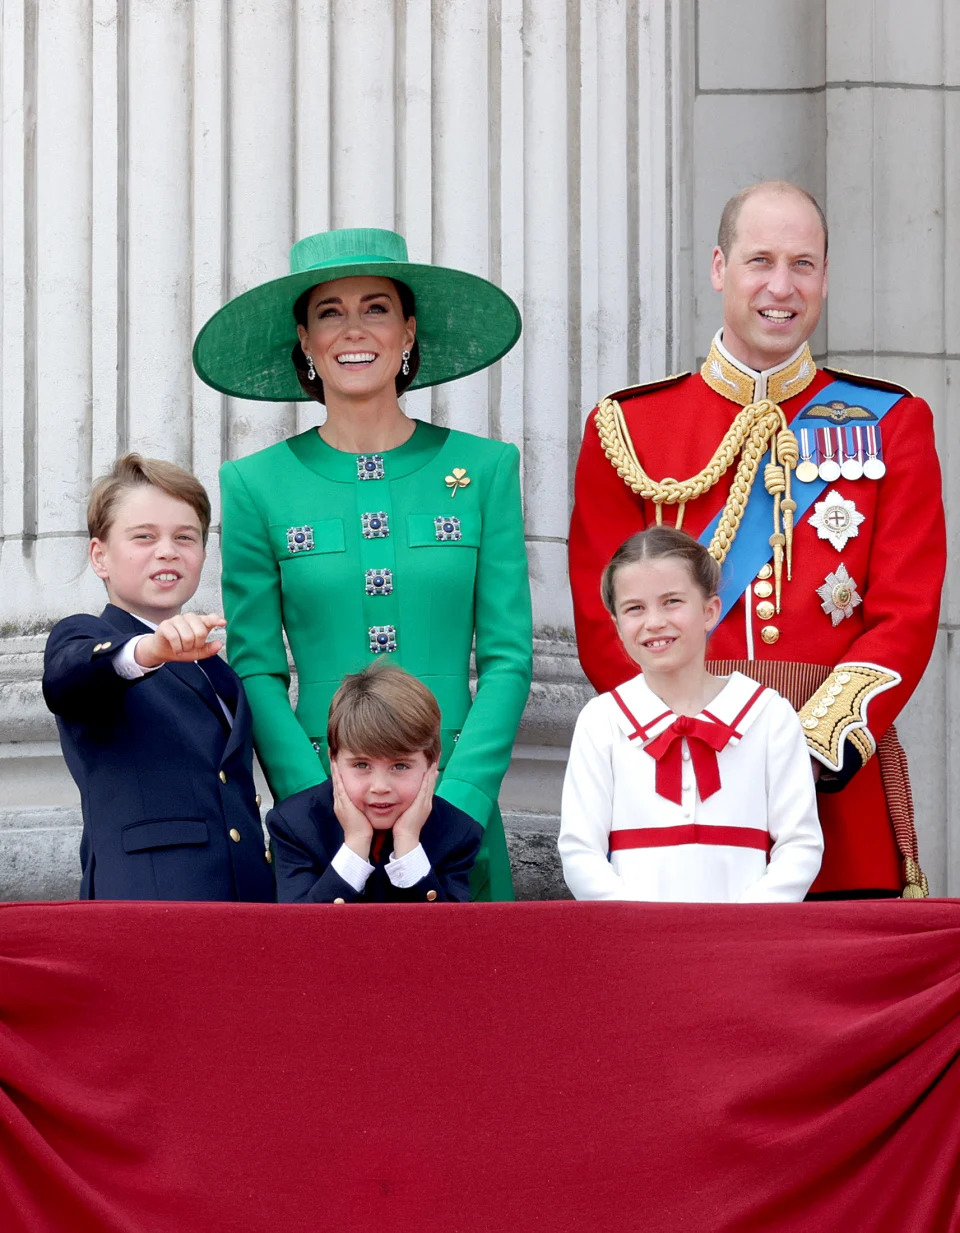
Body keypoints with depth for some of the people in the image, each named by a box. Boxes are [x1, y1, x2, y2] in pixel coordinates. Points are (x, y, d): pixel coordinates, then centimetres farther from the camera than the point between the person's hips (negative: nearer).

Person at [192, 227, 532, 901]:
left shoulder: (484, 468, 5)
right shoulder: (257, 485, 4)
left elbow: (509, 657, 1)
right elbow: (256, 673, 0)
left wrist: (453, 805, -11)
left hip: (460, 802, 1)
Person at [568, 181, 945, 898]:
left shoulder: (891, 423, 9)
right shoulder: (627, 428, 7)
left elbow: (908, 617, 1)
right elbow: (605, 624, 3)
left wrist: (813, 746, -14)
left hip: (841, 786, 0)